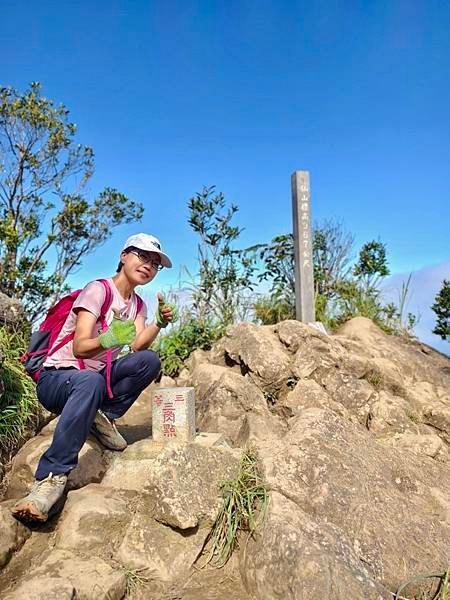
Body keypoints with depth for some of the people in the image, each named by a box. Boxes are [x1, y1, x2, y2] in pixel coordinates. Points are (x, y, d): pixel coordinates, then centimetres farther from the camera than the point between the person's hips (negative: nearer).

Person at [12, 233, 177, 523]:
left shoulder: (138, 304, 7)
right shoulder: (98, 289, -13)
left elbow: (138, 346, -9)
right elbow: (79, 347, -22)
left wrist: (160, 322, -25)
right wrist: (108, 340, -43)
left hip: (96, 377, 6)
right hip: (56, 378, -6)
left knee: (150, 361, -19)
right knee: (91, 381, -41)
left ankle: (102, 417, -8)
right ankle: (52, 478, -35)